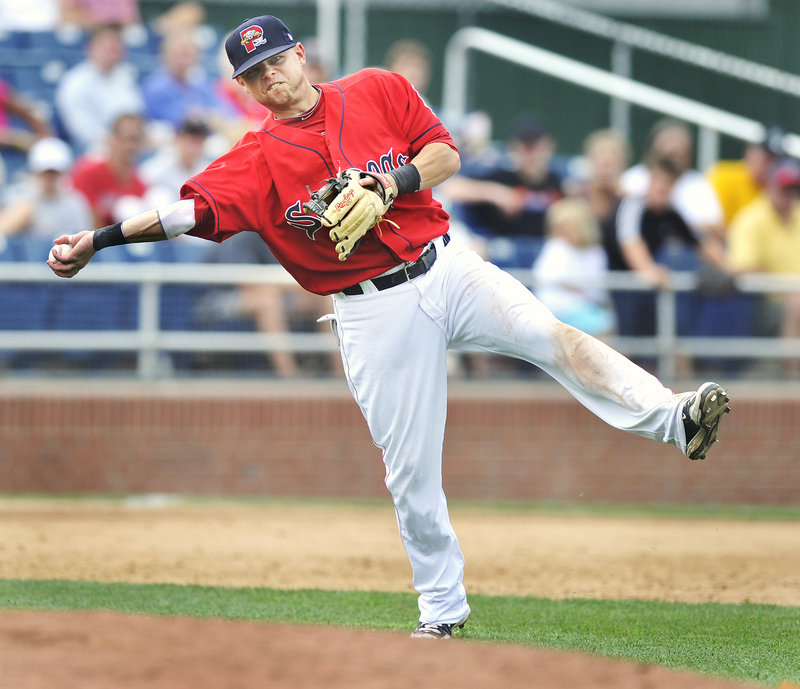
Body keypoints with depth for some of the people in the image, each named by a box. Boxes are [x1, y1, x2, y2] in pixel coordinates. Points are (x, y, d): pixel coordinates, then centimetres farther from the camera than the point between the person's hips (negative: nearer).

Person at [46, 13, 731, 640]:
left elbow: (446, 153, 6)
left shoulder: (378, 91, 6)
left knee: (551, 336, -23)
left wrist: (397, 182, -15)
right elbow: (193, 210, -12)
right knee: (411, 470, 2)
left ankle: (672, 416, -30)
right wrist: (97, 240, -25)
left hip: (446, 270, 1)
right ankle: (442, 608, 15)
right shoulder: (258, 160, -1)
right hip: (375, 315, 0)